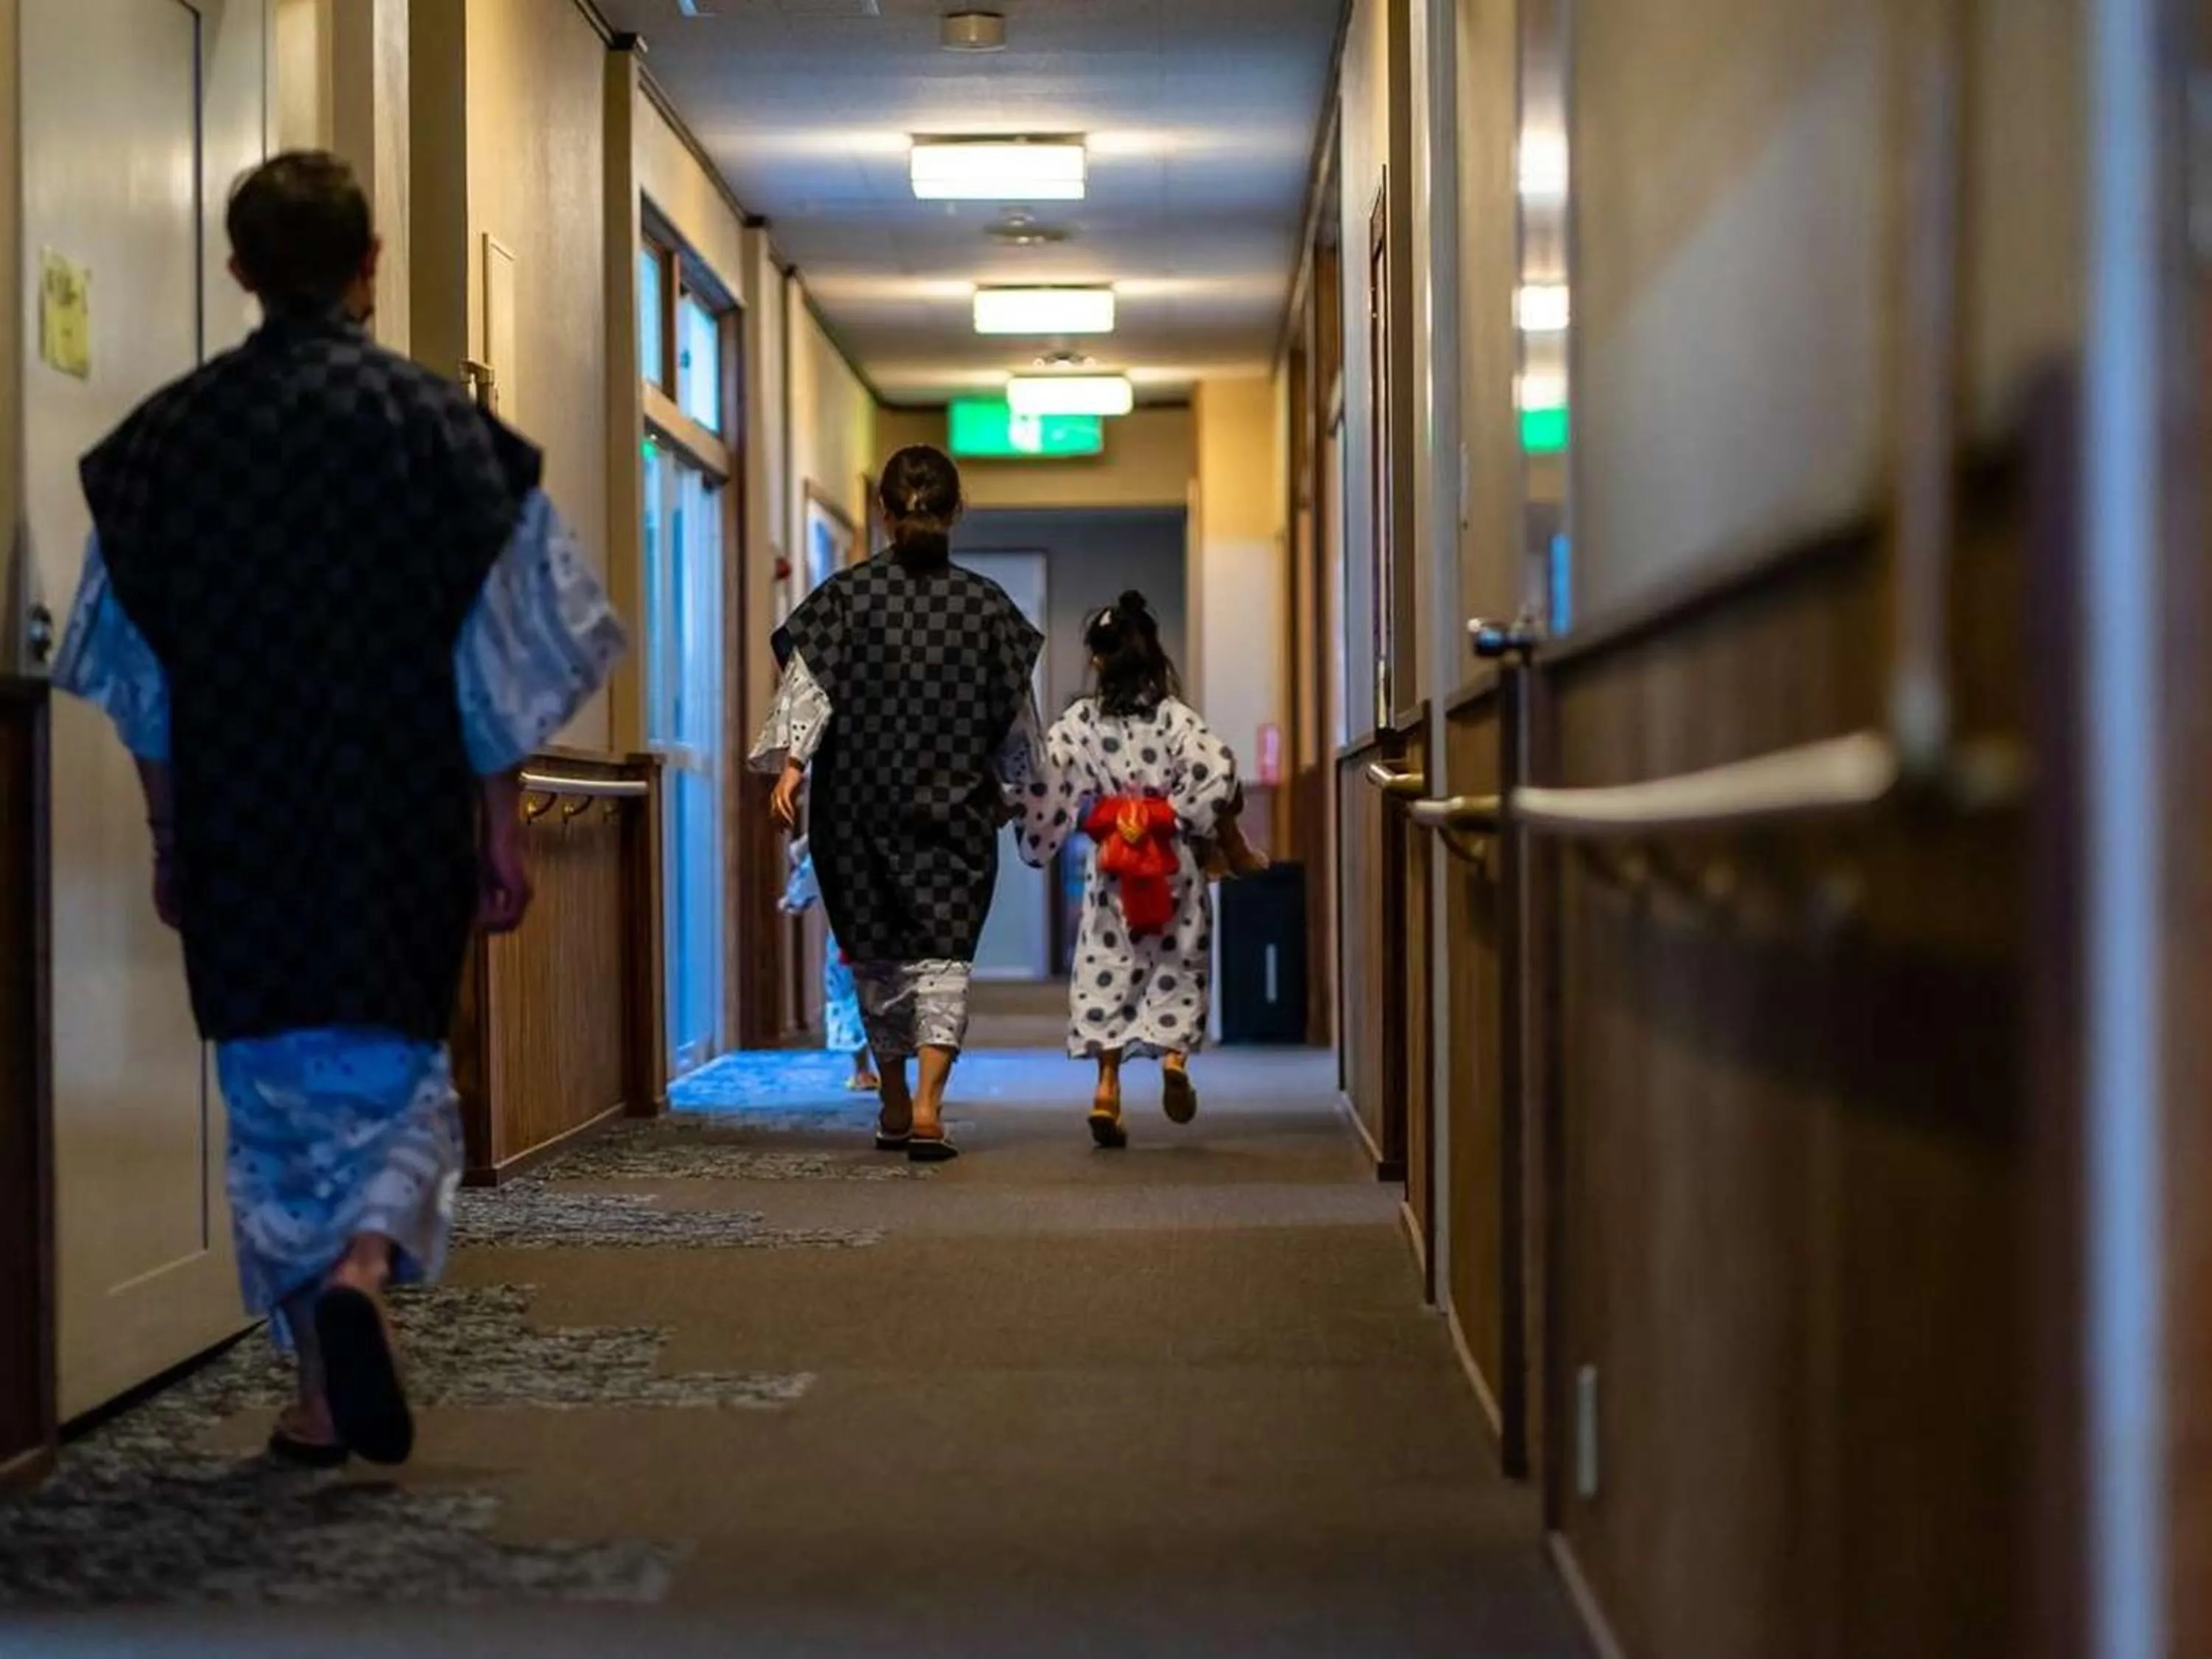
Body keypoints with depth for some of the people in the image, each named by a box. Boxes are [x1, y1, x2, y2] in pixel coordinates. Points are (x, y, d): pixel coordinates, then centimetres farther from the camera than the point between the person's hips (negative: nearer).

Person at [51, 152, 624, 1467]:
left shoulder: (169, 434, 1)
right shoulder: (436, 423, -6)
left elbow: (142, 678, 6)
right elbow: (495, 664, -5)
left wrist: (171, 841, 14)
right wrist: (503, 830, 2)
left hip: (238, 827, 2)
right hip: (402, 818, -1)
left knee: (279, 1089, 12)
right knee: (395, 1067, 12)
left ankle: (324, 1396, 13)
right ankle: (365, 1267, -17)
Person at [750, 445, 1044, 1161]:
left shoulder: (847, 593, -2)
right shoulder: (984, 603, 1)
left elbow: (810, 682, -10)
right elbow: (1014, 714, 7)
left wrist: (790, 763, -12)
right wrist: (1003, 788, 19)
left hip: (860, 804, 1)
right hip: (956, 805, -1)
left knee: (878, 951, 13)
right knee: (945, 949, 1)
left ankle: (895, 1107, 22)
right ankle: (927, 1104, -15)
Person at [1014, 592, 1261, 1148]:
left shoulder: (1076, 723, 0)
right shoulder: (1174, 717, -4)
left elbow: (1047, 787, 0)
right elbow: (1218, 771, -17)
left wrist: (1035, 844, 15)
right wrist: (1199, 826, -4)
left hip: (1110, 868, 1)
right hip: (1176, 866, -1)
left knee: (1108, 971, 6)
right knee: (1178, 965, 11)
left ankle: (1107, 1086, -2)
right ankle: (1175, 1055, -12)